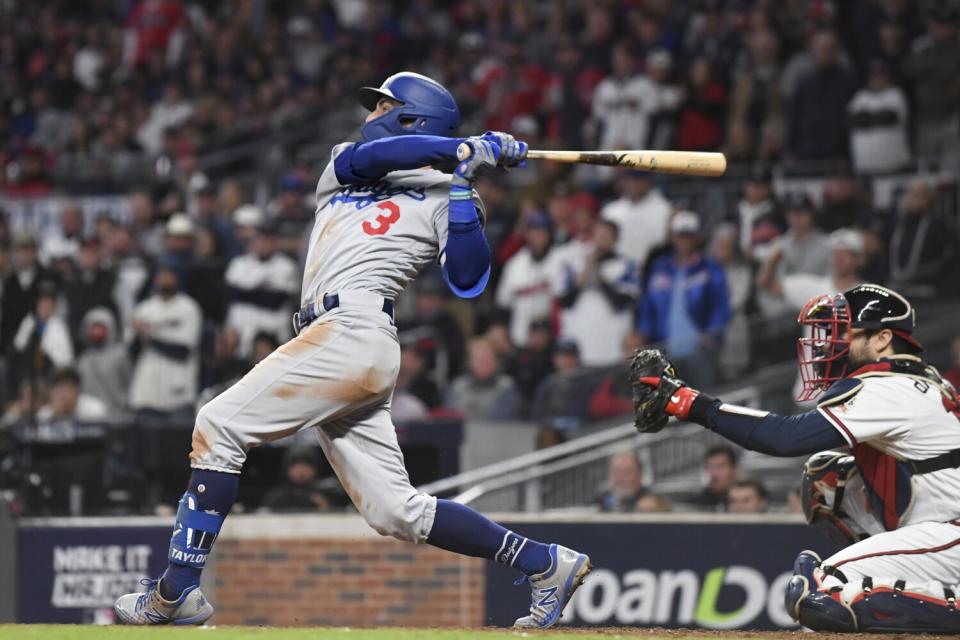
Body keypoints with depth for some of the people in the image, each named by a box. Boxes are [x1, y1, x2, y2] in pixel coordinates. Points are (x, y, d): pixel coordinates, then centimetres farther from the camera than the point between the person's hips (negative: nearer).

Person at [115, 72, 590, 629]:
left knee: (220, 425, -13)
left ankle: (178, 592, -15)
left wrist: (463, 186, -7)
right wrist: (463, 148, -4)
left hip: (353, 329, -7)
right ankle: (546, 563, 6)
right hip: (343, 340, 7)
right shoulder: (342, 166, 27)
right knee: (396, 511, 2)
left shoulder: (438, 197, 8)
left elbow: (468, 281, -6)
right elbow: (366, 156, 2)